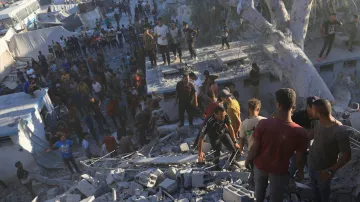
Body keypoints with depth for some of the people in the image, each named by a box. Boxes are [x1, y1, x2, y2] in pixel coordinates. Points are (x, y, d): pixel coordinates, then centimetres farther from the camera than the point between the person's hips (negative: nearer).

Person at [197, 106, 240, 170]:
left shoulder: (226, 117, -29)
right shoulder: (209, 122, -40)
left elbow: (230, 128, -13)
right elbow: (201, 137, -38)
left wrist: (235, 142, -11)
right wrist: (200, 152, -40)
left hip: (223, 133, 3)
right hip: (214, 137, -3)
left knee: (235, 149, -2)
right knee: (217, 154, -7)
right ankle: (217, 166, 25)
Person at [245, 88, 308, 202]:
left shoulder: (264, 124, -27)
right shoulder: (300, 132, -26)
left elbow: (255, 147, -17)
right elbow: (299, 158, -14)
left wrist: (248, 160, 3)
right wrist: (300, 171, 7)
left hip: (260, 165, 1)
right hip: (279, 170, -1)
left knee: (260, 187, 31)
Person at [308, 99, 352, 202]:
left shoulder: (340, 131, -34)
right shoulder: (320, 123, -12)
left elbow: (346, 156, -27)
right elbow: (311, 135, 8)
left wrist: (330, 171, -29)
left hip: (324, 169, -6)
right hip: (311, 163, 6)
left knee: (323, 189, 23)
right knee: (313, 185, 29)